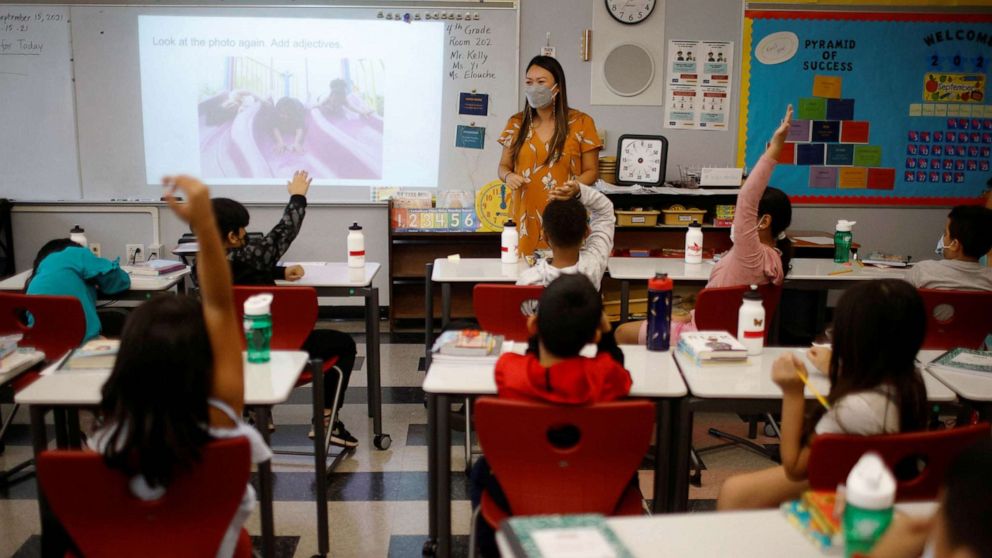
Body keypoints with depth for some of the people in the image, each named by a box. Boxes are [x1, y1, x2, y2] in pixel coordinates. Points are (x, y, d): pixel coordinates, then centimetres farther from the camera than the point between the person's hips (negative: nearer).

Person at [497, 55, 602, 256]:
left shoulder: (581, 123, 0)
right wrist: (508, 176, -8)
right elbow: (503, 166, 15)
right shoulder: (516, 123, 8)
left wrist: (575, 187, -16)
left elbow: (591, 171, 3)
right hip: (526, 219, 2)